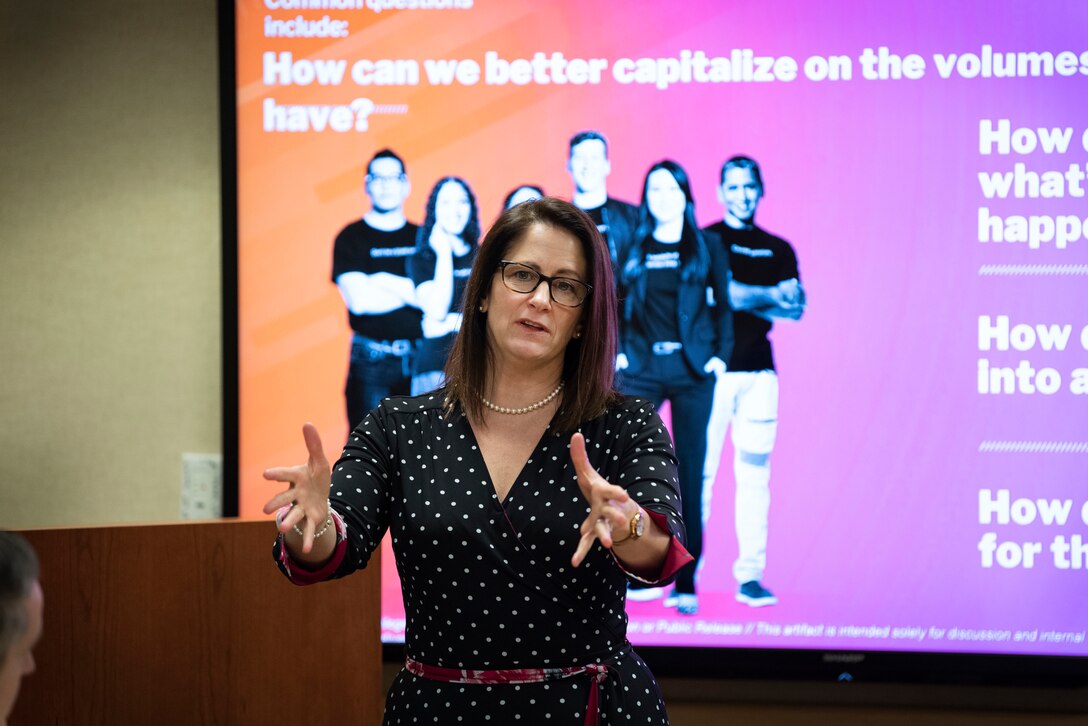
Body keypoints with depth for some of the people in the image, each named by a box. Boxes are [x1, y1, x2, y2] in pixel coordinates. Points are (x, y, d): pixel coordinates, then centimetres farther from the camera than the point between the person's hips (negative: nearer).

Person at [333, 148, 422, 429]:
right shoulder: (351, 238, 3)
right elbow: (359, 300, -12)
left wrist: (387, 282, -10)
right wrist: (412, 291, -4)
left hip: (419, 360, 3)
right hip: (370, 361, -2)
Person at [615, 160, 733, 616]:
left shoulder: (706, 247, 8)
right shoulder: (633, 248, 9)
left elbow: (723, 305, 8)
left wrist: (720, 356, -3)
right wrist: (616, 351, 0)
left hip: (692, 372, -1)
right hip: (641, 370, 1)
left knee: (689, 476, 0)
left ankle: (685, 583, 3)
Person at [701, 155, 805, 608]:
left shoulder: (777, 249, 18)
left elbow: (796, 309, 5)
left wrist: (743, 297, -6)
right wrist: (771, 295, -2)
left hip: (758, 371, 3)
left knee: (754, 475, -1)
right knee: (698, 472, -7)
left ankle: (751, 575, 0)